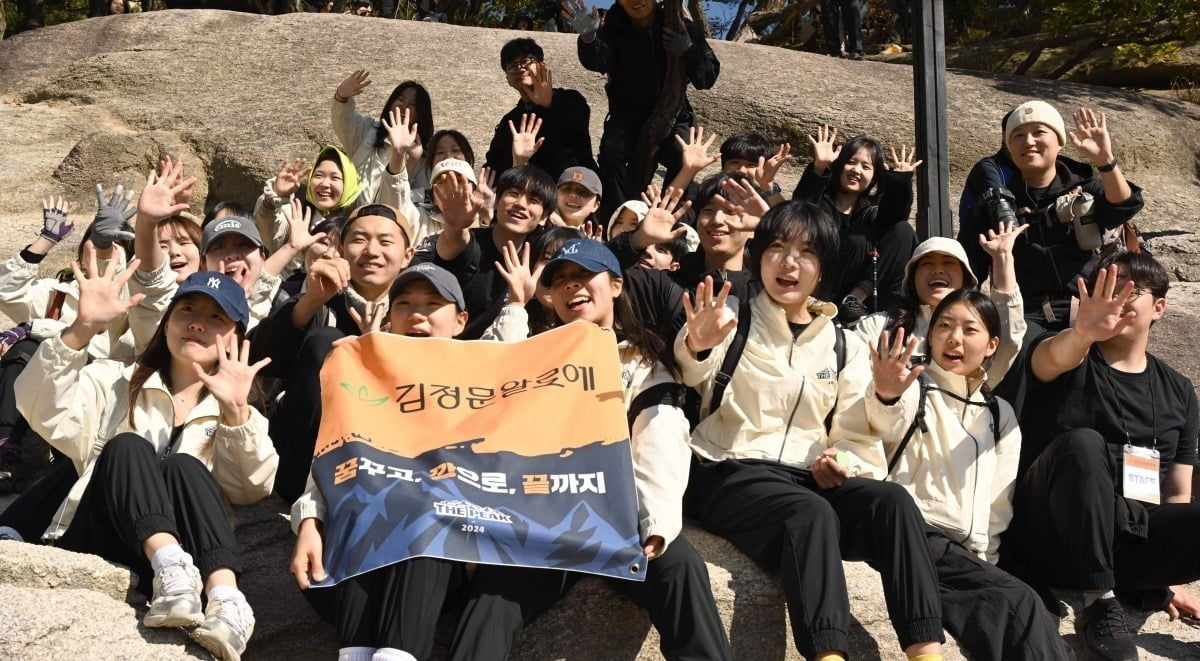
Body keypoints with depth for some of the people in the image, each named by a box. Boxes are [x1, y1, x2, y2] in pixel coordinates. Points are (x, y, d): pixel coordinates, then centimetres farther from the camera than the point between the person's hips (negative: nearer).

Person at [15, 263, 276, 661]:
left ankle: (226, 601, -45)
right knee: (126, 447, -23)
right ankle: (172, 570, -47)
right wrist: (82, 330, -18)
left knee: (185, 467, -26)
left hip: (191, 556, 0)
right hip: (96, 547, 0)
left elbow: (254, 489, -2)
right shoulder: (114, 384, 17)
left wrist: (236, 413, -18)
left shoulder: (235, 413, 18)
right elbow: (44, 412, -4)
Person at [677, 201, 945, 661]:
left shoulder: (845, 346, 17)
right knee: (812, 514, -36)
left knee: (890, 500, -28)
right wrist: (697, 345, -40)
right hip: (732, 473, -3)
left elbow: (860, 437, 13)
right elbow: (694, 372, -15)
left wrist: (842, 461, -12)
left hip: (810, 478, 3)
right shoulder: (732, 321, 8)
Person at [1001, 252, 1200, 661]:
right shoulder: (1069, 358, 4)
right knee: (1082, 442, -34)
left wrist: (1166, 575, 3)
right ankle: (1099, 606, -27)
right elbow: (1054, 356, -23)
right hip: (1048, 535, -2)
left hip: (1127, 540, 2)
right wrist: (1083, 331, -47)